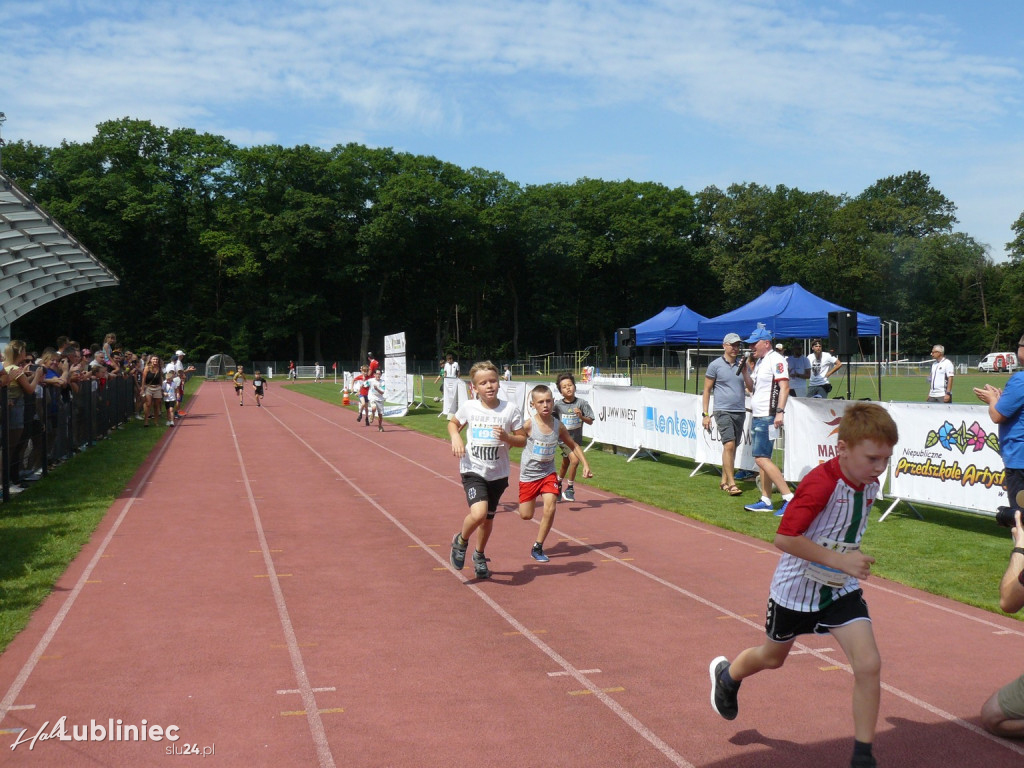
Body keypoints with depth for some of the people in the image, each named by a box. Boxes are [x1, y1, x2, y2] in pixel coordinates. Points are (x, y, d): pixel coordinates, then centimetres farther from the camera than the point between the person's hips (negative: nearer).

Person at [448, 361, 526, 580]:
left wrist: (506, 437, -20)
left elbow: (522, 439, 0)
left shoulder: (510, 410, -7)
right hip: (473, 470, -2)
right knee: (478, 513, -23)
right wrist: (455, 437, -7)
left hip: (498, 473, 2)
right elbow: (453, 423, 14)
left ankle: (479, 556, 43)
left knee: (488, 518, 17)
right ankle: (460, 541, 9)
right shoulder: (468, 407, -6)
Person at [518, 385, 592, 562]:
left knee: (550, 509, -15)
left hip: (548, 473, 2)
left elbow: (573, 445, 6)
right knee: (526, 516, 5)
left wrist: (585, 464, -2)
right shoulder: (528, 425, -19)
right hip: (528, 474, -2)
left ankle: (538, 548, 2)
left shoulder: (558, 426, -6)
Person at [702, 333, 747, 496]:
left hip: (740, 411, 5)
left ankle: (724, 481, 19)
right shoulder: (715, 365, 0)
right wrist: (705, 414, -3)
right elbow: (707, 390, 1)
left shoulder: (742, 365, 13)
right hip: (723, 411, -5)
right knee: (729, 445, -16)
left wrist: (744, 371, 2)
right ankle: (732, 483, -15)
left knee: (733, 448, 8)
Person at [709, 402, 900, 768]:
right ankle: (727, 674, 55)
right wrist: (840, 560, -35)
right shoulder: (820, 483, -31)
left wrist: (853, 562, 10)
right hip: (797, 586, -5)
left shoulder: (869, 483, -7)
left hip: (842, 588, 5)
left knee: (869, 665, -12)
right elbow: (785, 538, -33)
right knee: (773, 657, 20)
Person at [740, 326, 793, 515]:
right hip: (757, 415, 10)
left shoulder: (776, 360, -11)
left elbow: (784, 387, -19)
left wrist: (780, 411, -26)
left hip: (768, 417, -10)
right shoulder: (759, 361, 18)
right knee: (761, 458, 12)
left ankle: (789, 498, -11)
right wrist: (745, 370, 8)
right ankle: (766, 501, 18)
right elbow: (751, 387, 22)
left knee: (762, 458, -14)